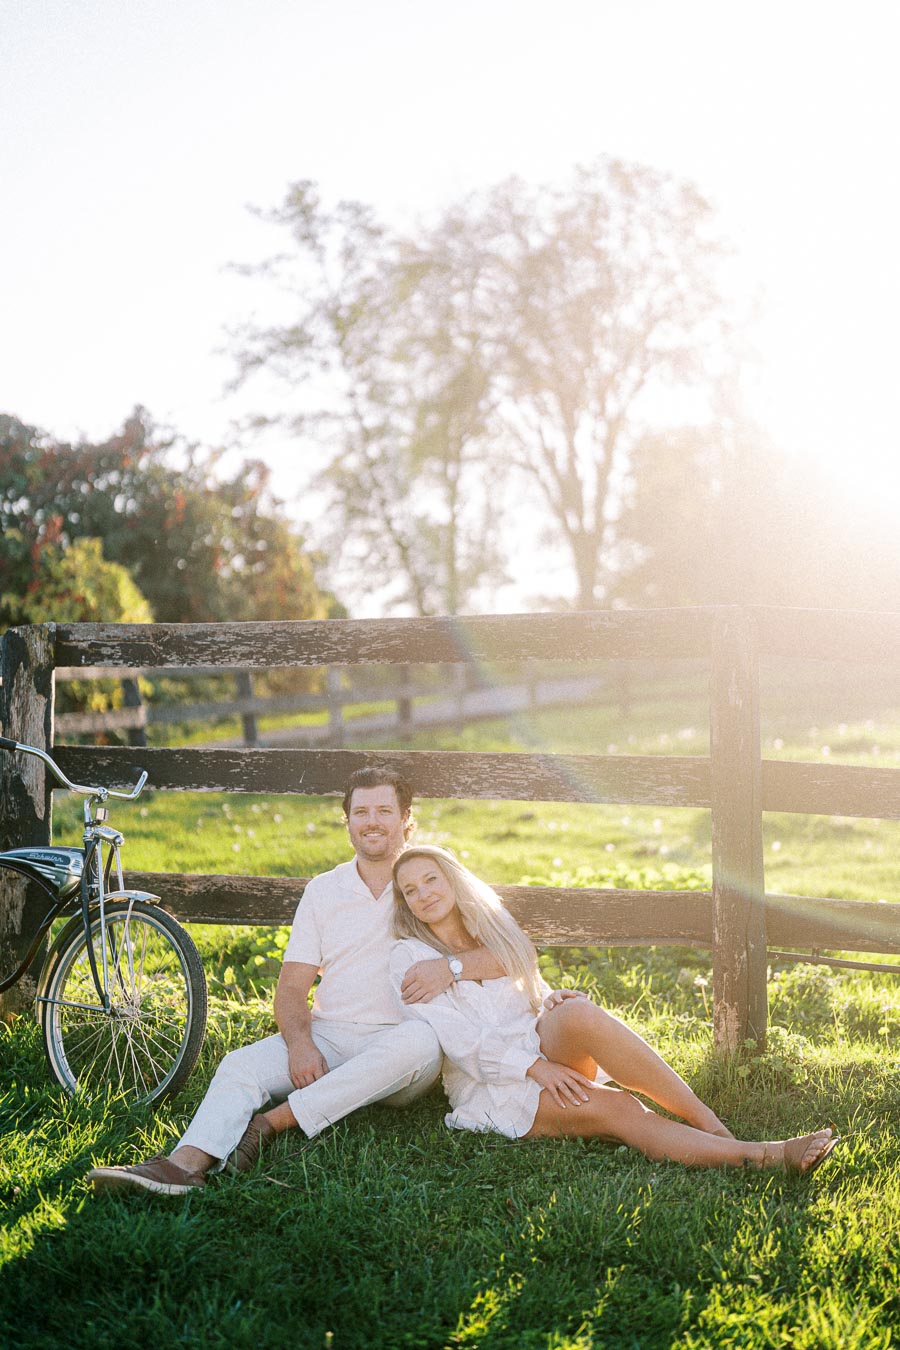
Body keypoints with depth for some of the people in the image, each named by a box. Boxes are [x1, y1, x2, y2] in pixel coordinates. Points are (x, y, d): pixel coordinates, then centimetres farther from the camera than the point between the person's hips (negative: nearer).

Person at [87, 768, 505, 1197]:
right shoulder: (323, 891, 14)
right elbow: (291, 988, 9)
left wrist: (451, 965, -26)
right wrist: (300, 1044, -12)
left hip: (397, 1044, -3)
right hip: (327, 1036, 3)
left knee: (420, 1040, -36)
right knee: (241, 1064, -21)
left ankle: (272, 1121, -34)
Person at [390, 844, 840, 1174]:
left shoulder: (492, 930, 18)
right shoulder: (409, 957, 0)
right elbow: (461, 1041, -10)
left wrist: (553, 1001, -5)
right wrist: (535, 1067, -21)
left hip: (545, 1056, 4)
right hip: (491, 1091, -4)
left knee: (575, 1011, -33)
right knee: (620, 1111, -31)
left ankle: (705, 1119, -38)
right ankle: (759, 1155, -44)